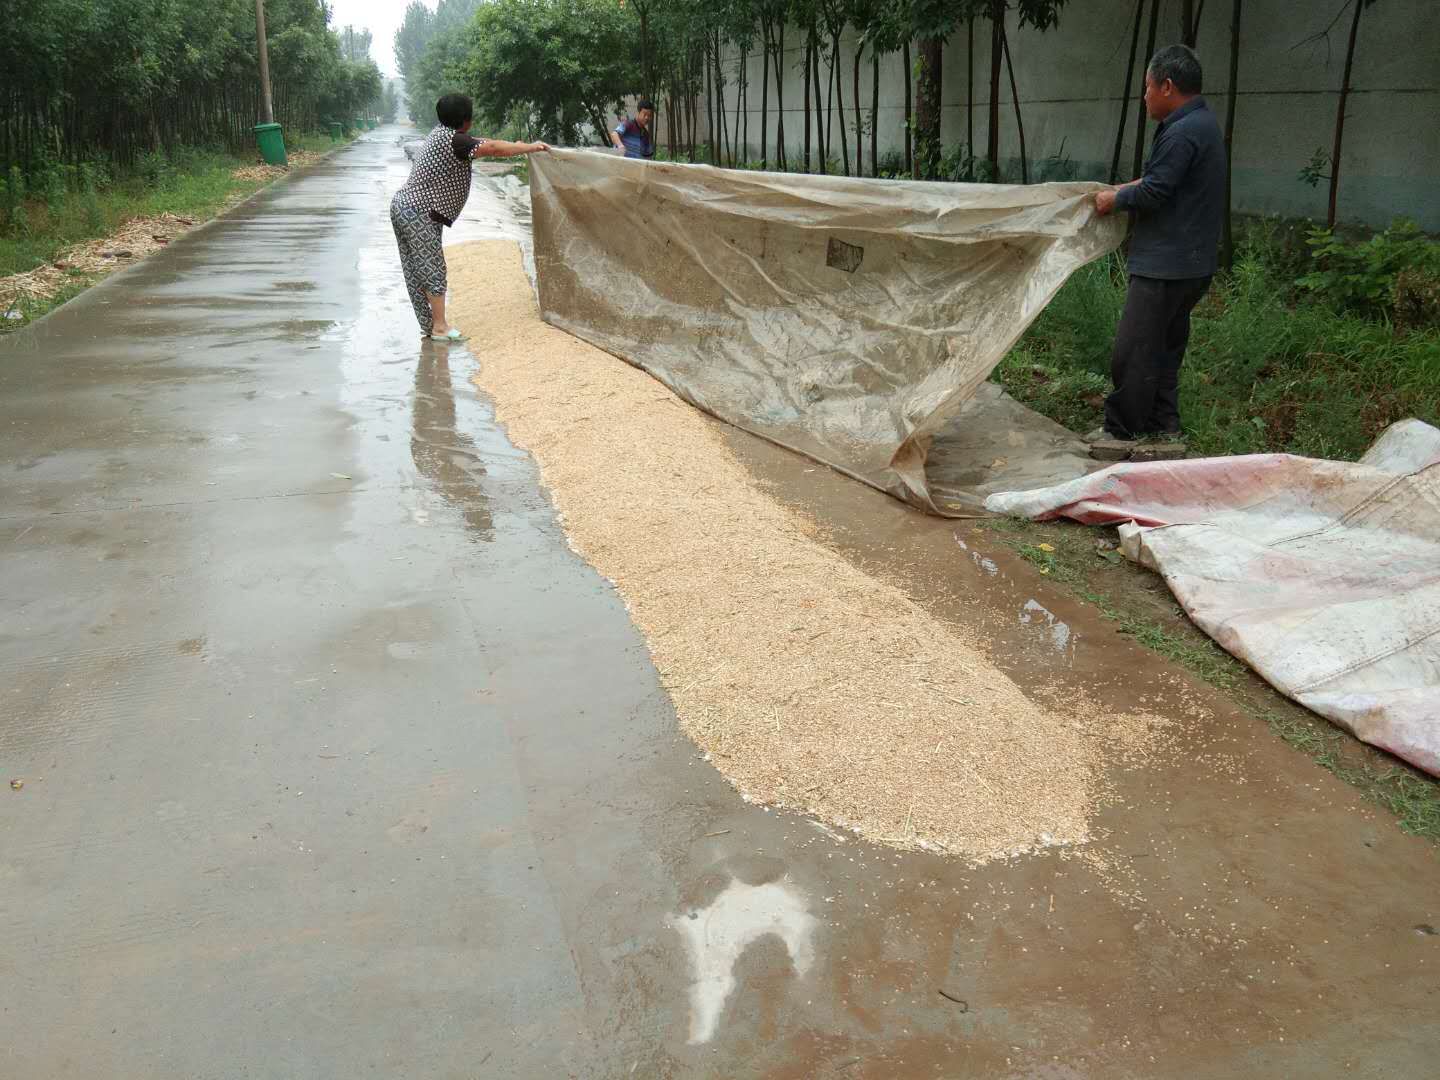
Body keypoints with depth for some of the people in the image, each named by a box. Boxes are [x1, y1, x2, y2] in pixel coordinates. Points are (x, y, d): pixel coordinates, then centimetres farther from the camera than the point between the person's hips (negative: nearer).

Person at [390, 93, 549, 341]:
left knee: (416, 272, 10)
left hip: (402, 206, 10)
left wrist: (515, 147, 25)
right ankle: (440, 327, 0)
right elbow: (492, 148, -21)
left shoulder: (441, 133, 13)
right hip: (418, 212, -10)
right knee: (432, 269, -4)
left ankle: (427, 325, 17)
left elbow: (480, 143, 25)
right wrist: (530, 148, -12)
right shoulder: (453, 139, -15)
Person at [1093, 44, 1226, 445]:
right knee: (1167, 345, 17)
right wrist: (1123, 189, 14)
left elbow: (1154, 192, -18)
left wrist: (1116, 199, -3)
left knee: (1132, 351, -6)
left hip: (1165, 264, -11)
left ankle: (1121, 431, 0)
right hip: (1192, 263, 11)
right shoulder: (1204, 123, 16)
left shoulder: (1182, 133, -18)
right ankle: (1164, 424, 24)